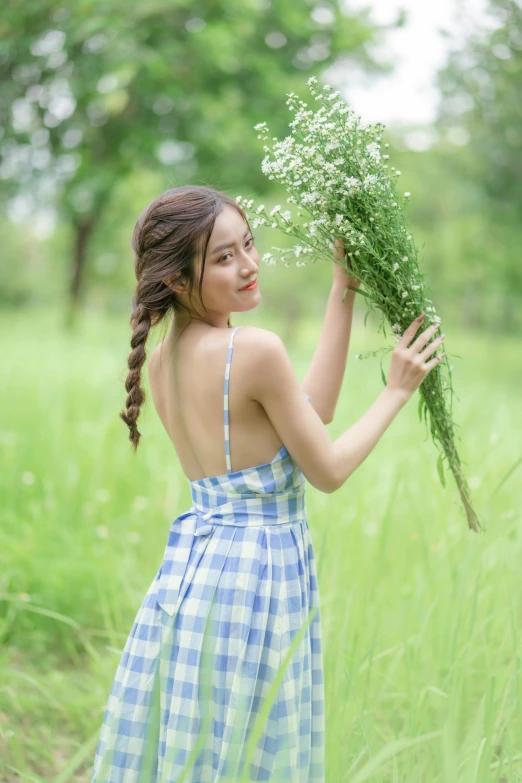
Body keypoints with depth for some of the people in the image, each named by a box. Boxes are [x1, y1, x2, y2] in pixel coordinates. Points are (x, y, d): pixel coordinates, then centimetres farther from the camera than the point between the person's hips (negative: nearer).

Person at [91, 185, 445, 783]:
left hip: (187, 562, 8)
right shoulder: (255, 349, -17)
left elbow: (309, 415, 6)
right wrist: (396, 391, 3)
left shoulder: (161, 358, 7)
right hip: (258, 570, -8)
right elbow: (327, 470, -8)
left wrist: (343, 293, 8)